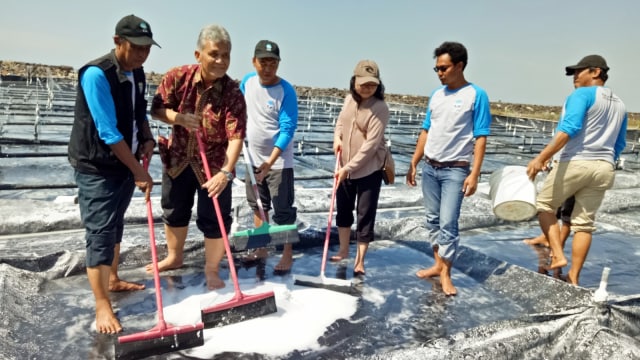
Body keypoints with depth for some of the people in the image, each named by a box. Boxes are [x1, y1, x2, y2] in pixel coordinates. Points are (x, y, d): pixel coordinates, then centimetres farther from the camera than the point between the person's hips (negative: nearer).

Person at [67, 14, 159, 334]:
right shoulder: (96, 74, -20)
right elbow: (108, 131, -24)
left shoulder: (137, 73, 4)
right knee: (100, 234, -4)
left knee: (115, 226, 20)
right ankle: (102, 306, 7)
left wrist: (147, 139, -1)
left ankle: (112, 280, 37)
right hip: (96, 168, -8)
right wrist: (140, 172, -20)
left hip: (126, 165, 8)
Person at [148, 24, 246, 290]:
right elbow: (156, 108, -4)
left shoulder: (233, 93, -20)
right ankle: (174, 257, 44)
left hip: (213, 165, -3)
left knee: (215, 219, 1)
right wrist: (178, 118, -25)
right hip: (178, 159, 4)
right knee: (174, 212, 20)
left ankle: (212, 270, 22)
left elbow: (236, 137, -27)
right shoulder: (178, 77, -12)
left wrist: (226, 172, -38)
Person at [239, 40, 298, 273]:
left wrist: (270, 162, -29)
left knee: (283, 211, 0)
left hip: (279, 161, -6)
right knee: (258, 206, 16)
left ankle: (287, 255, 14)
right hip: (253, 158, 6)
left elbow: (288, 129, -22)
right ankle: (261, 248, 31)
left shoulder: (286, 91, -18)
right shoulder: (247, 81, -1)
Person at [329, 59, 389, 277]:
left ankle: (359, 261, 15)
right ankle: (343, 251, 37)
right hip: (345, 166, 7)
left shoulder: (380, 108, -18)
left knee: (365, 215, 1)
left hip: (369, 169, -7)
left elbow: (371, 144, -22)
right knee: (343, 209, 17)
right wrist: (337, 138, -3)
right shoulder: (349, 99, 2)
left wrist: (349, 167, -23)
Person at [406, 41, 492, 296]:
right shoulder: (436, 95, 8)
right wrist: (413, 164, 11)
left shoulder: (476, 95, -7)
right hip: (429, 167, 6)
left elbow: (481, 138, -10)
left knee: (448, 223, -6)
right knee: (433, 219, 12)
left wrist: (474, 173, -16)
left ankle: (446, 274, 8)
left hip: (455, 170, -6)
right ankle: (438, 264, 26)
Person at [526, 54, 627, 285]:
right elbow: (619, 145, 24)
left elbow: (569, 129, -20)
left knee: (543, 204, 11)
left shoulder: (582, 94, -4)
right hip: (604, 169, 7)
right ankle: (573, 278, 12)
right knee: (584, 223, 9)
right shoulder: (619, 104, 21)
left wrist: (541, 157, -26)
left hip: (575, 163, -7)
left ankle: (558, 255, 0)